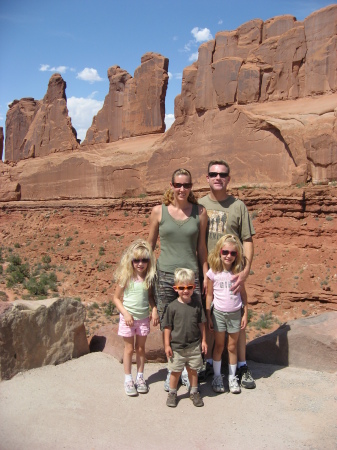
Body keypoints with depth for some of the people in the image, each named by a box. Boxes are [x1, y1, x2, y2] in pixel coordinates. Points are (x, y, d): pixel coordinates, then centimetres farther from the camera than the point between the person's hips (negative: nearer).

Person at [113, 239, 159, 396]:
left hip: (143, 318, 3)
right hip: (128, 318, -2)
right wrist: (125, 313, -17)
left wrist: (154, 309, -7)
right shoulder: (126, 277, -13)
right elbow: (116, 298, -7)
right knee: (129, 348, 9)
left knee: (141, 348, 15)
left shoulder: (149, 278, -5)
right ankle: (128, 379, 24)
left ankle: (140, 377, 30)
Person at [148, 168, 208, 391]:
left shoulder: (200, 212, 2)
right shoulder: (159, 211, 0)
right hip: (165, 275, 0)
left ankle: (188, 370, 26)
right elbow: (150, 244, 8)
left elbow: (201, 247, 9)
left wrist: (206, 276, 9)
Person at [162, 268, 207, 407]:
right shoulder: (172, 307, -11)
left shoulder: (197, 305, -4)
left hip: (194, 346, 2)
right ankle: (172, 393, 31)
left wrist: (203, 340, 6)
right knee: (175, 371, 11)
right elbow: (167, 327, -6)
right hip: (177, 346, -2)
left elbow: (201, 324, 6)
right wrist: (167, 345, -5)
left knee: (193, 370, 15)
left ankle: (194, 392, 35)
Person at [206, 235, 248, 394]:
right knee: (219, 346, 12)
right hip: (218, 313, -1)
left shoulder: (238, 272, -6)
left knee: (232, 346, 12)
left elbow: (243, 294, 2)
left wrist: (245, 314, 1)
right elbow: (209, 295, -4)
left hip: (235, 313, 1)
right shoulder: (213, 272, -11)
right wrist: (208, 317, -3)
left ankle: (232, 377, 28)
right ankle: (217, 376, 27)